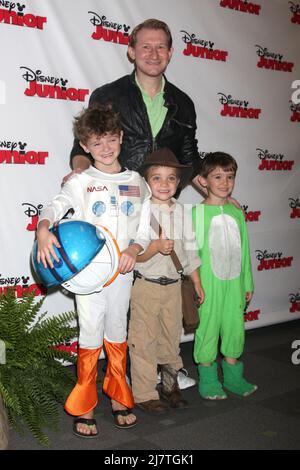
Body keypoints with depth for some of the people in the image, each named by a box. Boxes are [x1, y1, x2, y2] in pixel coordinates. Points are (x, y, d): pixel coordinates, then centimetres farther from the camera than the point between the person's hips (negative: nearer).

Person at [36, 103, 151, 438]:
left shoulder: (137, 182, 8)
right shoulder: (80, 182, 0)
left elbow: (144, 231, 8)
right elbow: (54, 208, -16)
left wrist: (133, 249, -12)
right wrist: (43, 229, -37)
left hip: (122, 269, 3)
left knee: (117, 334, 13)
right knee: (91, 336, 0)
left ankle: (118, 398, 28)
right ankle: (83, 408, 15)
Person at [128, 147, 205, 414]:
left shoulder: (182, 212, 5)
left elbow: (189, 250, 13)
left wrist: (197, 282, 14)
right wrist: (157, 246, -31)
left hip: (173, 285, 5)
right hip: (145, 285, -5)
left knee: (171, 337, 15)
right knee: (144, 341, 2)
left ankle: (171, 386, 32)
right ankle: (144, 394, 15)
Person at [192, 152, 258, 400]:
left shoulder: (237, 213, 7)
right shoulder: (198, 212, -7)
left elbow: (244, 249, 12)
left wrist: (248, 283, 13)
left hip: (234, 281, 5)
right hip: (208, 283, -5)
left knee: (235, 326, 12)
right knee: (208, 326, 4)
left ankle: (232, 375, 30)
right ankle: (208, 378, 20)